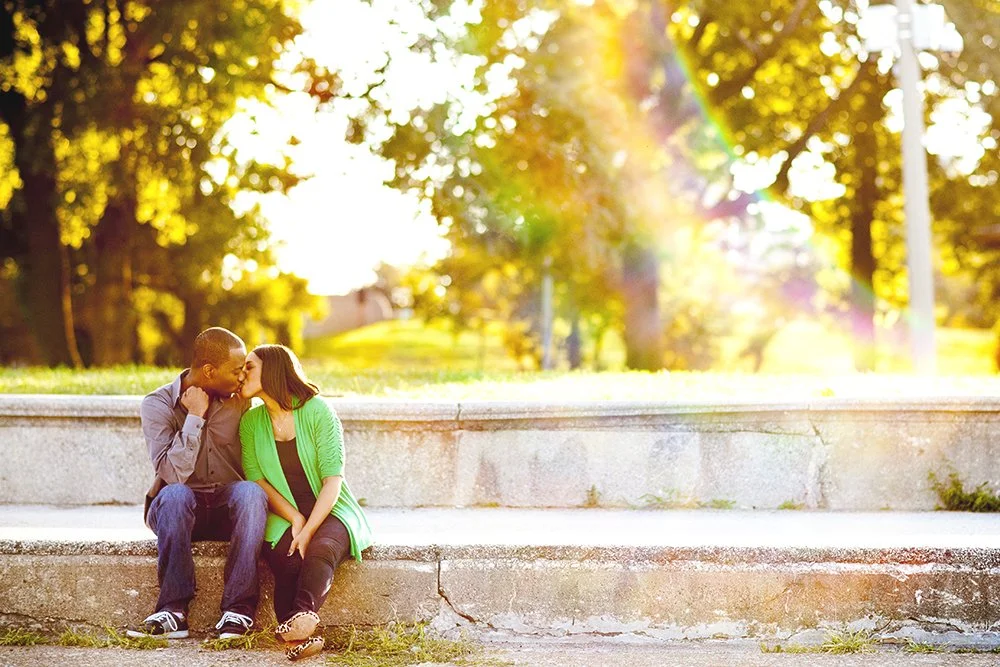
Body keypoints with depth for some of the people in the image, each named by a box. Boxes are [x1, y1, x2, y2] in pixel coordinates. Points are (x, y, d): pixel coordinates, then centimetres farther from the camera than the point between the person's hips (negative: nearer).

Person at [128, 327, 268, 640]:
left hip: (228, 509, 2)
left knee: (250, 491, -32)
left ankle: (239, 610, -36)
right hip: (177, 509, -2)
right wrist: (195, 416, -21)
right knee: (175, 494, -36)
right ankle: (174, 611, -37)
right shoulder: (158, 405, -8)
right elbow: (173, 473, -22)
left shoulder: (238, 400, 1)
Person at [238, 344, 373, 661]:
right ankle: (299, 636, -42)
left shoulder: (317, 410, -5)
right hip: (283, 517, 2)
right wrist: (295, 519, -15)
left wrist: (309, 530, -21)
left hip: (330, 511, -2)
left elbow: (333, 479, -10)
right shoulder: (251, 421, 8)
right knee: (286, 559, -31)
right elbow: (256, 480, 0)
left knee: (321, 550, -35)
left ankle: (301, 617, -56)